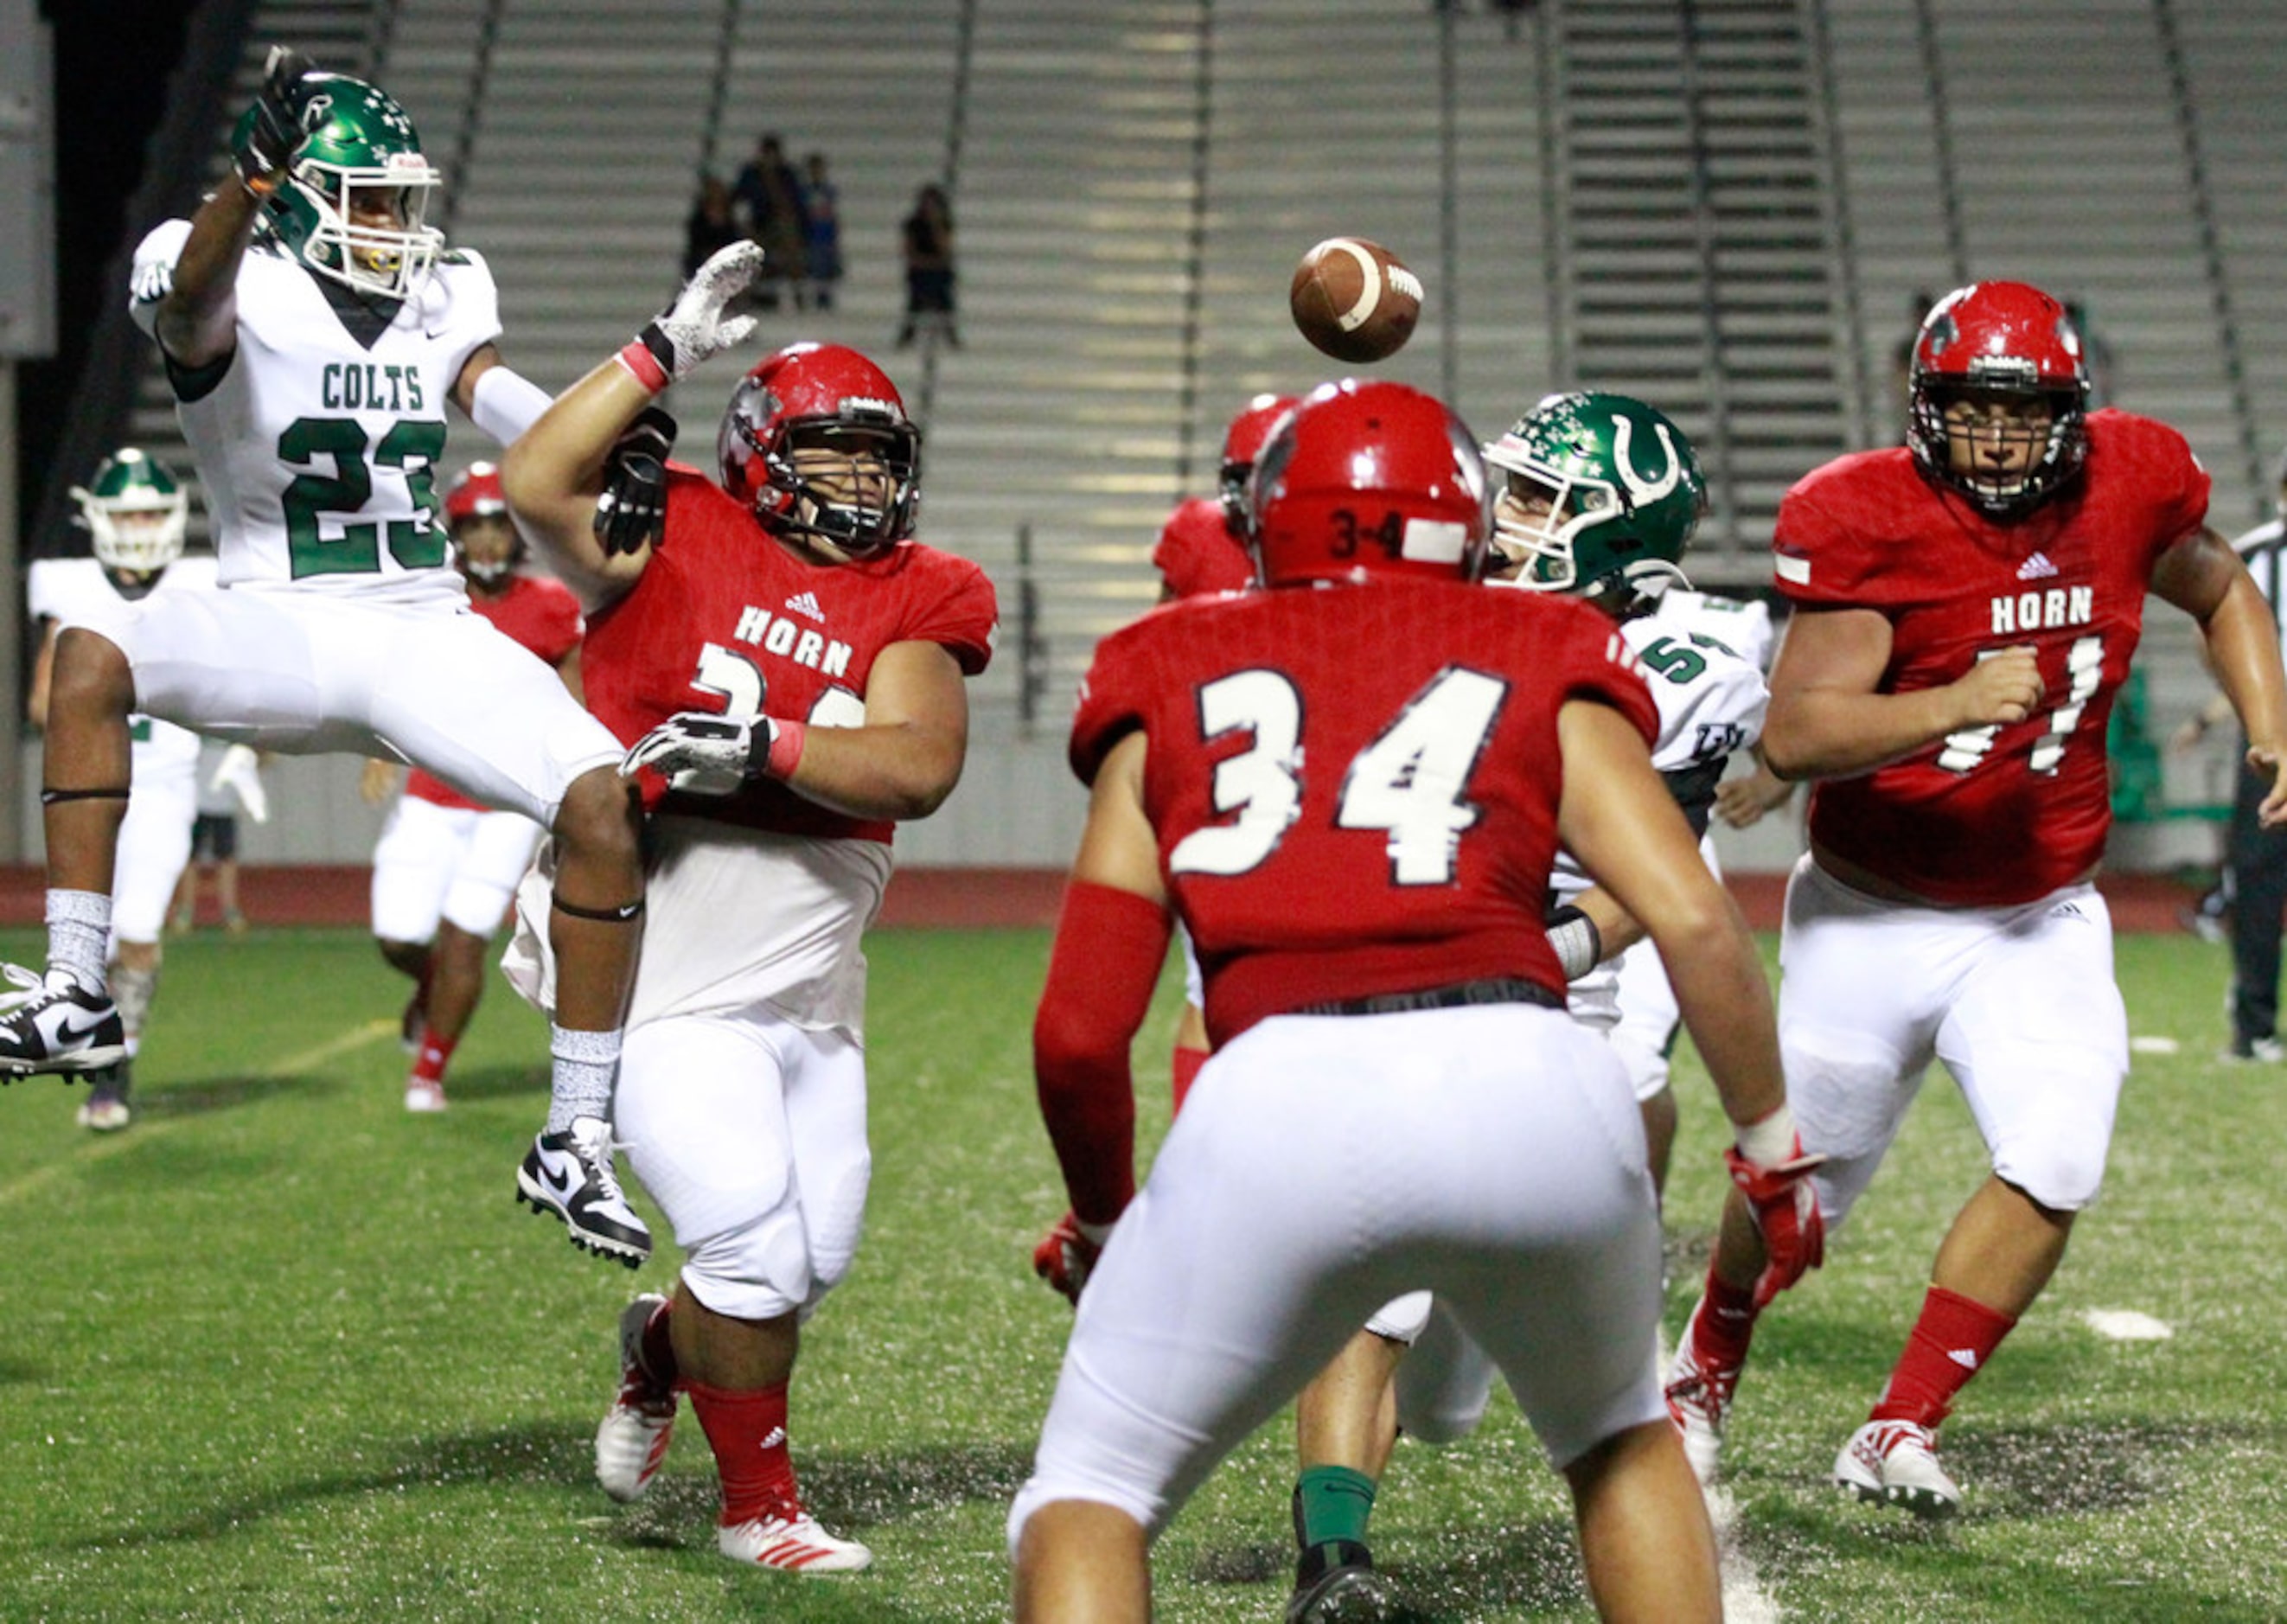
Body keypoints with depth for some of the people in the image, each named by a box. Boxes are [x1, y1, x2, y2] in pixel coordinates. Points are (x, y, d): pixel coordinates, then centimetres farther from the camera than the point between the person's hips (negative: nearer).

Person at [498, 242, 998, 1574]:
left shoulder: (910, 602, 3)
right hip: (674, 977, -5)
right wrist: (667, 356, -19)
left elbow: (920, 767, -13)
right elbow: (539, 484, -21)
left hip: (815, 996, 5)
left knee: (814, 1257, 15)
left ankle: (663, 1349, 46)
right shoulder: (681, 542, -4)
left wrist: (763, 744, -25)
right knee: (754, 1244, -11)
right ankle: (761, 1504, 10)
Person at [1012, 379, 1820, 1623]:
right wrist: (1771, 1138, 21)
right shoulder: (1543, 669, 22)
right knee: (1618, 1439, 31)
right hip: (1533, 1082, 2)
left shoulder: (1173, 687, 23)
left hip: (1284, 1100, -1)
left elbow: (1078, 1035, 17)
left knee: (1089, 1495, 16)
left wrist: (1098, 1220, 33)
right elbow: (1695, 924, 8)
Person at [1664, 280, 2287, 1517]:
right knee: (1799, 1190, 12)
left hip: (2040, 925, 3)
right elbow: (1794, 736, -29)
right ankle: (1704, 1373, 43)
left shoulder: (2130, 482, -8)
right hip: (1874, 917, -3)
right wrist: (1956, 704, -42)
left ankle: (1898, 1434, -2)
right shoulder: (1868, 520, -22)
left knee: (2054, 1169, -17)